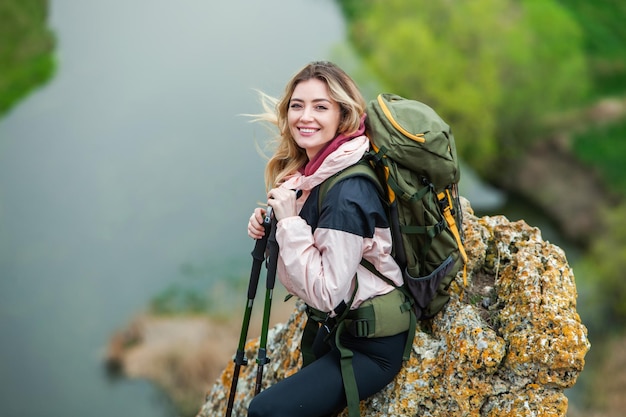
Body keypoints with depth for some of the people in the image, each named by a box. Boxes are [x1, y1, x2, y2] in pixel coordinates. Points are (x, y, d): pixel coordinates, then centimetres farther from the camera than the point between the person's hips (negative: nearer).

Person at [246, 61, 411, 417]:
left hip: (372, 346, -9)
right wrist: (269, 226, -6)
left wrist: (289, 221, -26)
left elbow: (327, 293, -28)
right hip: (338, 329, 9)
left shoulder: (347, 191, -28)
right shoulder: (310, 170, -1)